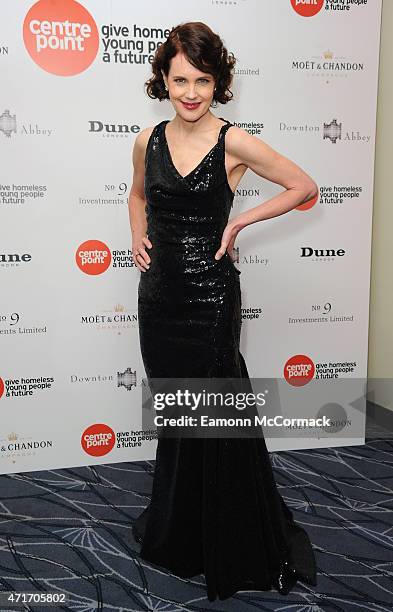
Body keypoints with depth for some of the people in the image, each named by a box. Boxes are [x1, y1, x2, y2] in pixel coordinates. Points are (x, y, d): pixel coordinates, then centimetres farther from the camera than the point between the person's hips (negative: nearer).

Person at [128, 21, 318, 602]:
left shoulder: (235, 142, -9)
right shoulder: (149, 140, 4)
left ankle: (231, 548, 28)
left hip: (208, 294, -5)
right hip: (158, 291, 5)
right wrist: (137, 237, 5)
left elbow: (304, 186, -1)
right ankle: (174, 529, 39)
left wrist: (239, 222, -7)